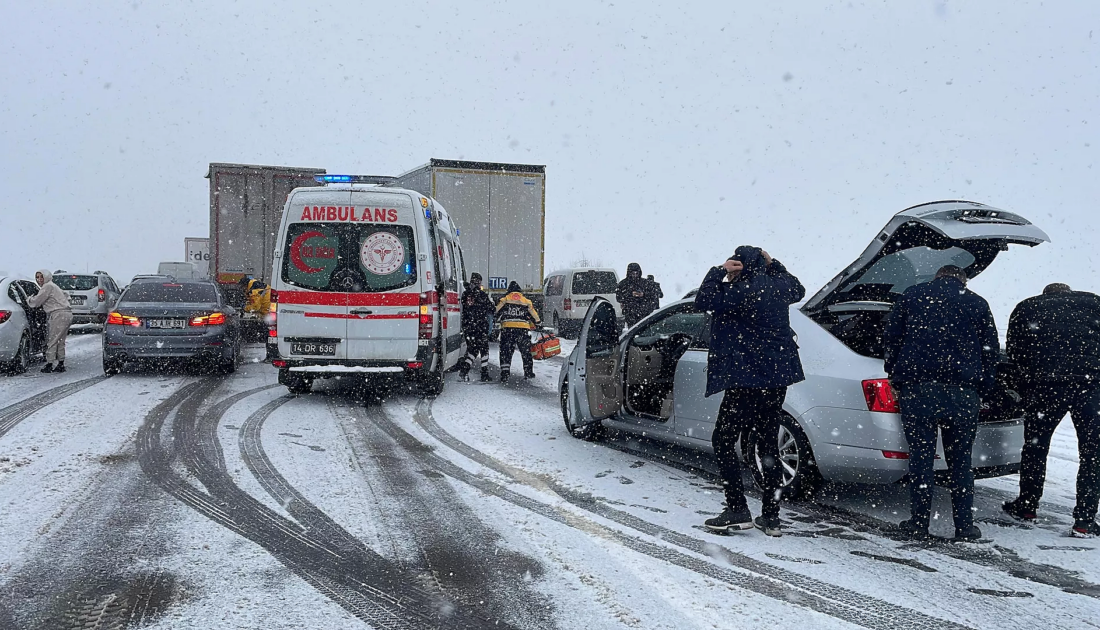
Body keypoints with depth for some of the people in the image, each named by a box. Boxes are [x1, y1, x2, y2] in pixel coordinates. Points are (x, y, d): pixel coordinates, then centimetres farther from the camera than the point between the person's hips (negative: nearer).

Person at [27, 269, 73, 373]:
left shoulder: (48, 286, -8)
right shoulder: (52, 286, 23)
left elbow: (36, 302, -9)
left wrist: (29, 299, 13)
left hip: (60, 315, -10)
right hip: (67, 314, 10)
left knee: (52, 341, -5)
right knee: (60, 341, 14)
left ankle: (49, 365, -3)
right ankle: (61, 364, 17)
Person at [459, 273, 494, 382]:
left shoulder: (465, 295, 4)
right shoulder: (483, 295, -9)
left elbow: (462, 311, 10)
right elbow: (491, 310, -2)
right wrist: (492, 303, 18)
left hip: (467, 327, 4)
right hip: (481, 327, -4)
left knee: (472, 349, 13)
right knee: (484, 349, 6)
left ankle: (464, 369, -3)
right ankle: (484, 374, 9)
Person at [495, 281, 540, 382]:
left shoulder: (504, 301, 8)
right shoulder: (526, 302, 12)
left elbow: (496, 313, 4)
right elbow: (534, 316, 14)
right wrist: (538, 324, 27)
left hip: (507, 329, -1)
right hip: (523, 329, 1)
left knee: (505, 352, 3)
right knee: (526, 351, 15)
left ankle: (504, 375, -3)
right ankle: (528, 372, 19)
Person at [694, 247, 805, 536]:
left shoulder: (743, 291, -16)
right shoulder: (778, 285, 8)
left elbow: (703, 301, -14)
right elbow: (798, 291, 31)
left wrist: (719, 271, -8)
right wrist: (773, 264, 26)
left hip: (748, 379, -8)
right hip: (778, 376, 8)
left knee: (723, 439, 1)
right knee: (769, 443, 11)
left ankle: (737, 510, -2)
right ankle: (771, 516, 15)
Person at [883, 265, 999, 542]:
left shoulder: (913, 295, 11)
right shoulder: (978, 304, 13)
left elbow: (891, 336, 8)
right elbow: (990, 350, 13)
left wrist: (895, 379, 16)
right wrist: (984, 390, 20)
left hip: (917, 388, -1)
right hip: (963, 392, 1)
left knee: (921, 457, 4)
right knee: (960, 460, 10)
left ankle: (918, 524, 7)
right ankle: (965, 525, 13)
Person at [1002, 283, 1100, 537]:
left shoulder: (1026, 309, 20)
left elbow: (1015, 354, 14)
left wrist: (1026, 390, 20)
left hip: (1046, 384, 0)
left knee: (1035, 447, 16)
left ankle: (1026, 507, 28)